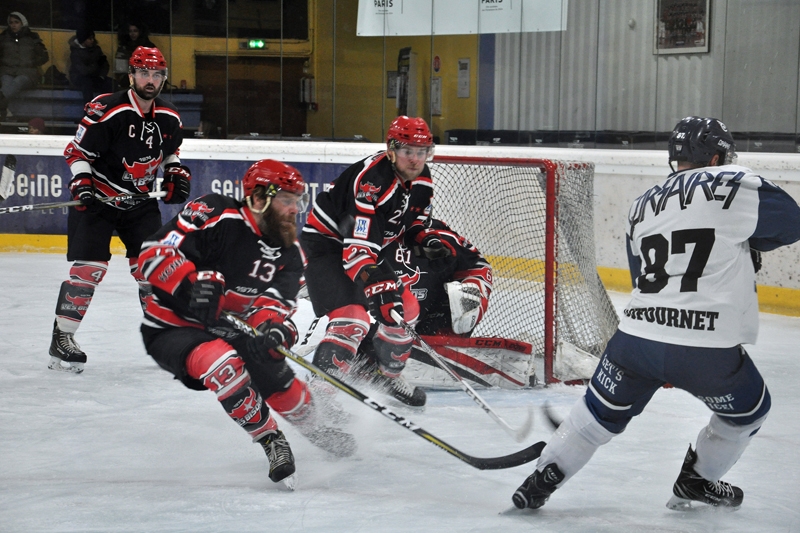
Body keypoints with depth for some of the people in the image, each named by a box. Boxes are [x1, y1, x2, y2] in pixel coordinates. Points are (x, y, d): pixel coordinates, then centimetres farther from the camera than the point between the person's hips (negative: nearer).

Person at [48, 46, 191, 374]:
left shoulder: (169, 119, 1)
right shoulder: (106, 111, -18)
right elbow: (77, 151, -11)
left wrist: (175, 171, 4)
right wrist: (82, 182, -24)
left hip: (141, 202, 5)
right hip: (97, 199, -5)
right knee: (88, 268, -11)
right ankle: (61, 340, -3)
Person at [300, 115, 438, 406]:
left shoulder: (422, 179, -3)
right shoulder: (370, 179, -31)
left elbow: (411, 219, 17)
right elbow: (358, 247, -36)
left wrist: (423, 238, -5)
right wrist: (379, 286, -45)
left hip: (370, 246, 9)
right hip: (326, 244, -9)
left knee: (406, 307, 10)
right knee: (353, 318, -25)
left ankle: (387, 374, 30)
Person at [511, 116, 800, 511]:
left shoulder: (642, 207, 18)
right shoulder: (731, 185, -3)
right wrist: (745, 239, 17)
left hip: (637, 335, 5)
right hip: (708, 350, -5)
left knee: (600, 411, 23)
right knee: (748, 412, 23)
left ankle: (542, 479, 21)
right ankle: (696, 482, 35)